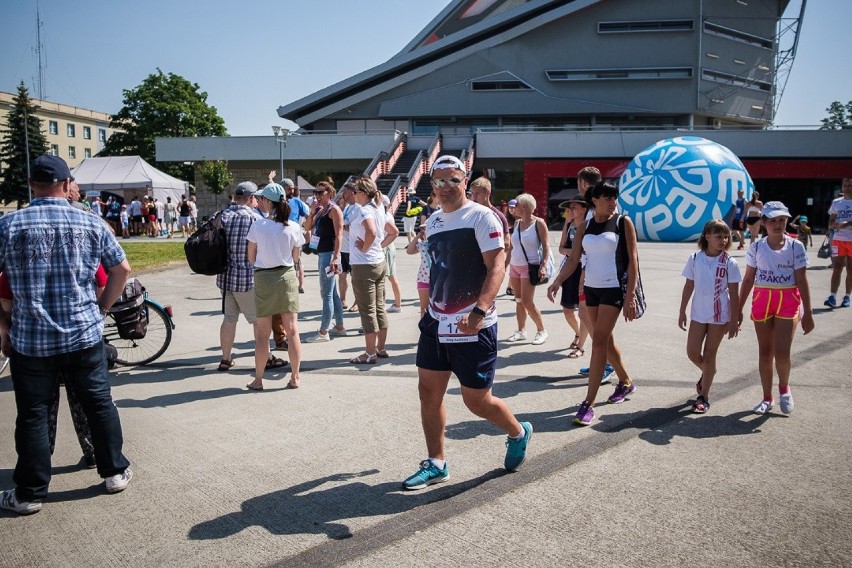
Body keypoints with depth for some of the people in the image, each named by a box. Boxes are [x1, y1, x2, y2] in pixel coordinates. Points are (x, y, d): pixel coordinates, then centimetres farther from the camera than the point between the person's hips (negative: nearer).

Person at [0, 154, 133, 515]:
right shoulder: (91, 223, 0)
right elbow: (121, 270, 4)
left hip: (29, 339, -1)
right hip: (85, 335, 1)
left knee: (32, 415, 9)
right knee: (99, 404, 13)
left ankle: (29, 493, 20)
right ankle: (115, 471, 24)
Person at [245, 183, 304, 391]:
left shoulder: (257, 226, -8)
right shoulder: (293, 227, -4)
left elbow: (251, 257, -1)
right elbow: (295, 257, 4)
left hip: (264, 278, -1)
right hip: (287, 276, 1)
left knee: (263, 333, 7)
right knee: (292, 330, 6)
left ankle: (258, 380, 15)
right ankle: (295, 377, 11)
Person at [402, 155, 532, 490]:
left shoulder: (481, 217, -10)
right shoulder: (432, 222, 12)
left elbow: (497, 268, -18)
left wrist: (478, 312, -30)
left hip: (472, 327, -7)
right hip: (436, 323, 7)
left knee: (476, 400, 2)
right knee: (428, 391, 7)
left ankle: (518, 434, 32)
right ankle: (436, 463, 23)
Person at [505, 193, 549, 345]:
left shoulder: (538, 223, -8)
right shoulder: (517, 223, 10)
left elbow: (546, 246, -9)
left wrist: (543, 265, -18)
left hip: (529, 267, -6)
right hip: (514, 267, 7)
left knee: (527, 302, -9)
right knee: (519, 301, 9)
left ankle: (542, 330, 6)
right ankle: (521, 331, 18)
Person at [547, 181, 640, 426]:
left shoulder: (623, 222, -5)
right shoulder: (584, 227, 6)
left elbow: (632, 259, -8)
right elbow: (573, 259, 3)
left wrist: (630, 296, -15)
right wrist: (557, 282, -13)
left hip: (614, 289, -5)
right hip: (591, 288, 5)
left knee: (599, 341, -10)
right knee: (605, 340, 16)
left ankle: (588, 403, -6)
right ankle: (626, 382, 39)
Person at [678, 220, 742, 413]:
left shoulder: (730, 263, -7)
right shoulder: (695, 259, -2)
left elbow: (734, 293, -5)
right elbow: (689, 287, 4)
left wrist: (734, 321, -7)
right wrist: (682, 312, 5)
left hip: (720, 315, -2)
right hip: (698, 313, 2)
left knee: (709, 354, 4)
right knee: (692, 352, 3)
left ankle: (703, 396, 15)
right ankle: (707, 373, 37)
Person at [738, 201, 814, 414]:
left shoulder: (795, 247, -3)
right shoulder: (757, 247, 2)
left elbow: (802, 281, -3)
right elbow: (748, 279, 6)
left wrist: (807, 313, -5)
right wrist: (738, 309, 5)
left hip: (788, 302, -2)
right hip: (762, 301, 2)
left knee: (781, 352, -11)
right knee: (764, 353, 7)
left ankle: (784, 388, 20)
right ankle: (767, 398, 22)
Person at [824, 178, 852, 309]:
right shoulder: (836, 202, 8)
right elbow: (830, 223, 9)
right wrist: (835, 225, -13)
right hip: (838, 240, 2)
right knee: (837, 268, -5)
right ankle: (833, 297, -10)